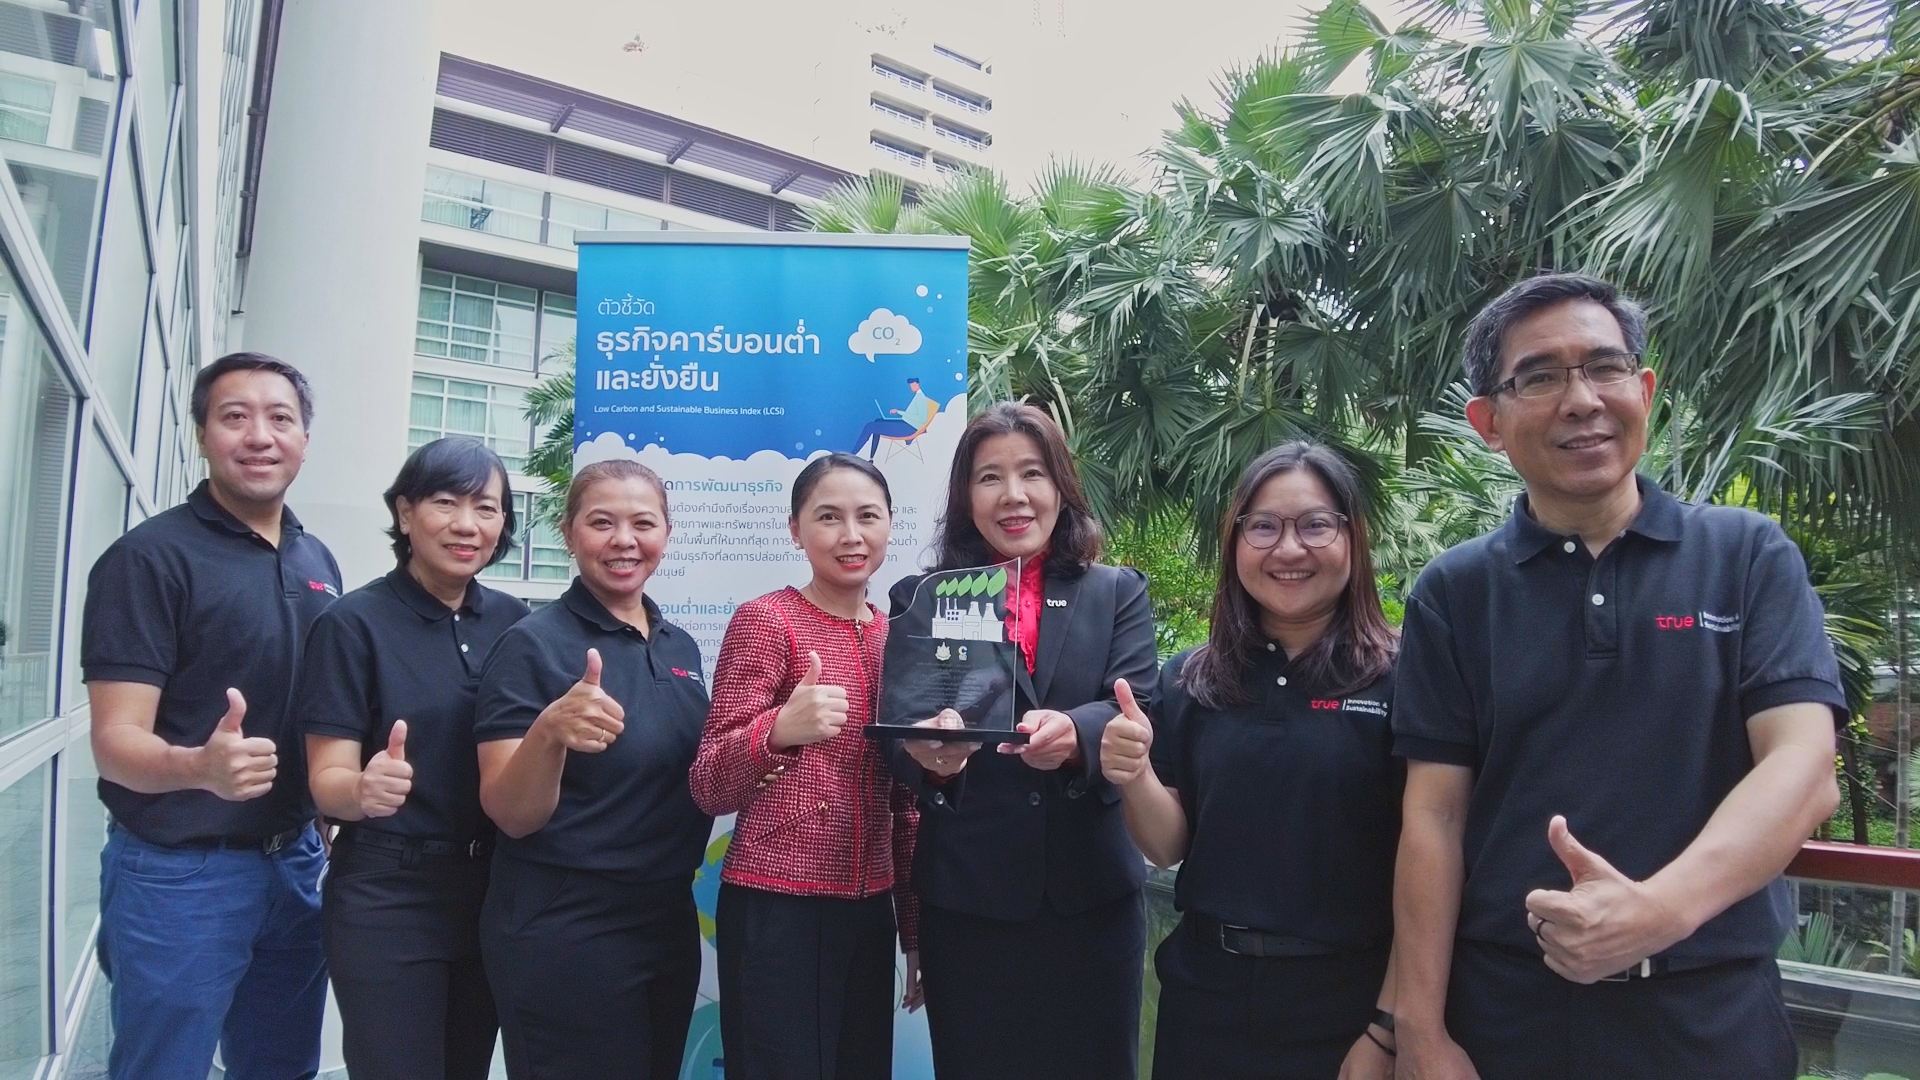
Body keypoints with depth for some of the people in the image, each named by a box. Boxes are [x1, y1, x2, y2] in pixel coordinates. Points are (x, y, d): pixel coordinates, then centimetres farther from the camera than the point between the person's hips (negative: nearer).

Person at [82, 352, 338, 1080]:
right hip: (179, 873, -6)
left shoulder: (318, 562, 7)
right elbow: (116, 741, -19)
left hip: (298, 861, 6)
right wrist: (199, 766, -38)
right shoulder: (150, 556, -13)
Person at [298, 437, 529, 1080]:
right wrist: (364, 789, -33)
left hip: (494, 894, 5)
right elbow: (327, 778, -12)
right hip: (387, 899, -4)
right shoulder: (355, 621, -10)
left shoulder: (514, 622, 3)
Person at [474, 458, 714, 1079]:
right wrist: (549, 730, -35)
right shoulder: (533, 644, -12)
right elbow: (512, 816, -17)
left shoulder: (681, 648, 6)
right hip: (561, 933, -6)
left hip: (670, 922, 7)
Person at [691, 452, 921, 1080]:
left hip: (870, 910, 6)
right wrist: (780, 730, -32)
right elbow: (710, 790, -13)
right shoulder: (765, 619, -8)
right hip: (778, 909, -5)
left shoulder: (898, 637, 8)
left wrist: (916, 929, 16)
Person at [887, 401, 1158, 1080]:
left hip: (1093, 893, 1)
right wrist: (927, 757, -27)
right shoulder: (919, 598, 5)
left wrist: (1075, 733, -30)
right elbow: (897, 732, -2)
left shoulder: (1118, 593, 6)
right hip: (965, 898, 0)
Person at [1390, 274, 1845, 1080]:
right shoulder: (1452, 592, 0)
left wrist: (1661, 907, -27)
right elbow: (1434, 814, -3)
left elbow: (1802, 768, -11)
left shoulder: (1750, 557, 0)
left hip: (1711, 1014, 0)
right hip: (1500, 1011, 0)